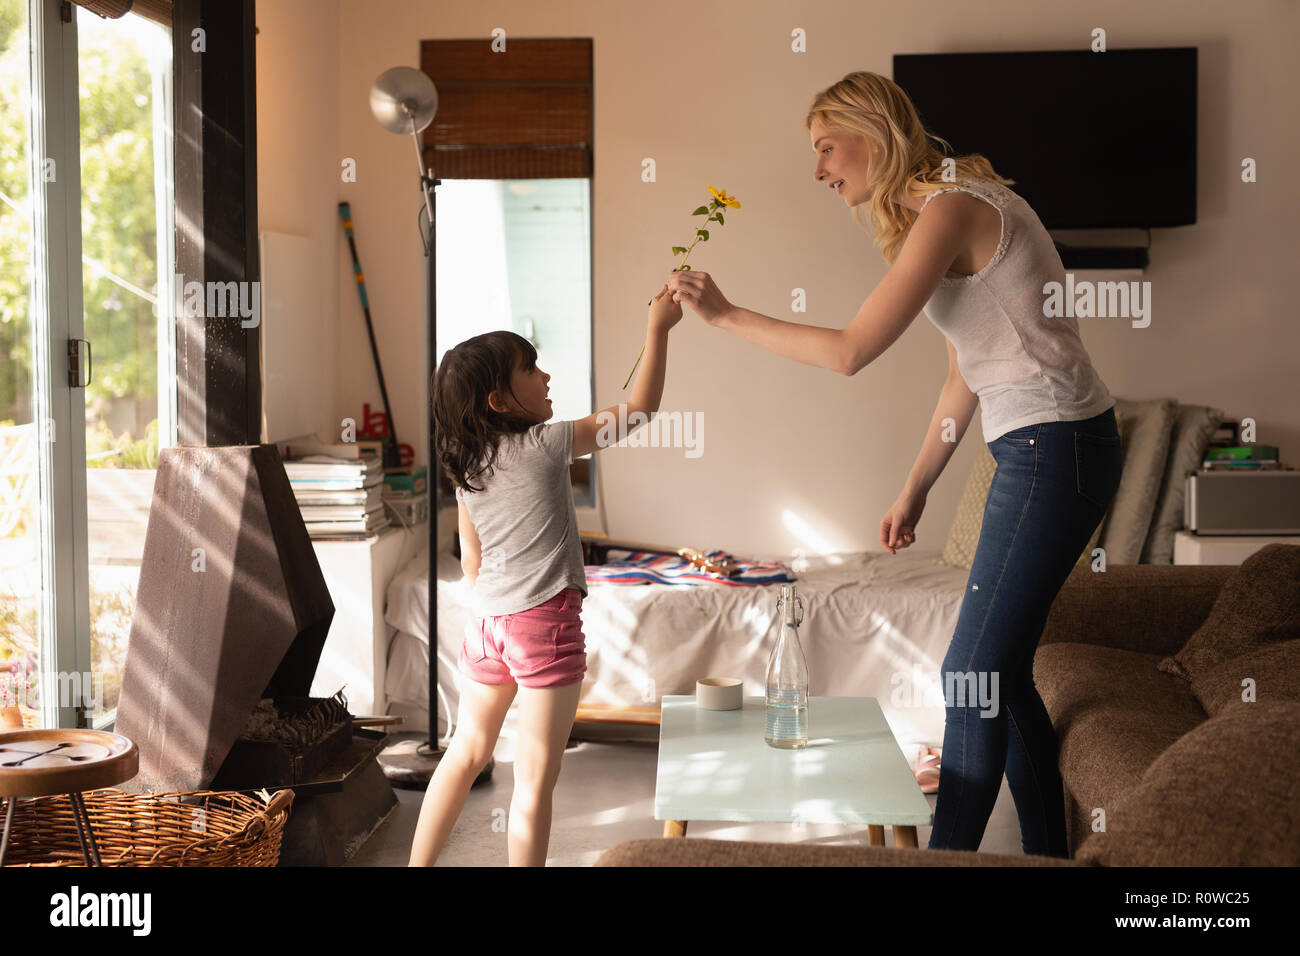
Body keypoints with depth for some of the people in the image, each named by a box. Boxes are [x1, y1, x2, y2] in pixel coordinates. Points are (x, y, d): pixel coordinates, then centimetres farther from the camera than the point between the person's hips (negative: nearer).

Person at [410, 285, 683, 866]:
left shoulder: (466, 466, 7)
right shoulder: (544, 445, -12)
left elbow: (470, 561, 13)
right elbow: (639, 411, -8)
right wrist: (658, 329, -3)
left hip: (486, 622, 7)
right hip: (545, 621, -7)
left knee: (468, 751, 20)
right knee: (536, 776, 1)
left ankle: (417, 866, 27)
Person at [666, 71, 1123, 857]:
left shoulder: (951, 208, -16)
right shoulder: (954, 203, 15)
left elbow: (849, 352, -19)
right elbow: (966, 377, 18)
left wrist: (727, 315, -9)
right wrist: (915, 490, 20)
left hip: (1056, 450, -10)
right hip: (1044, 447, 10)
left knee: (974, 673, -4)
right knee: (1000, 671, 15)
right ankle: (1047, 851, 26)